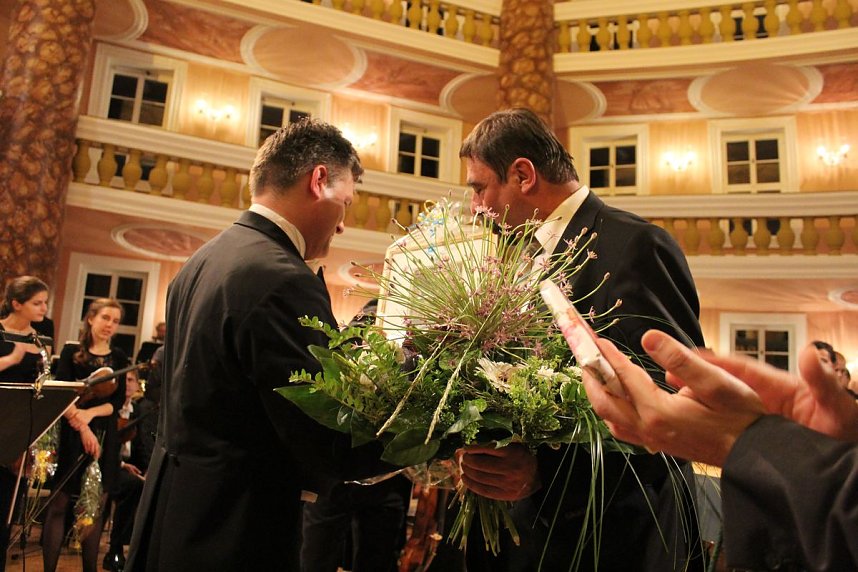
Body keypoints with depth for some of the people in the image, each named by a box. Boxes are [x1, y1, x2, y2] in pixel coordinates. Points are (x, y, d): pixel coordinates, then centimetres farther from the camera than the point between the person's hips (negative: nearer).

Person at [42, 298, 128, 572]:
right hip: (71, 435, -2)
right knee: (59, 502, 0)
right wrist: (81, 427, -19)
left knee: (96, 506, 7)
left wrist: (90, 413, -16)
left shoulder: (119, 357, 8)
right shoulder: (71, 351, 2)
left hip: (105, 437, 2)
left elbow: (119, 400, 1)